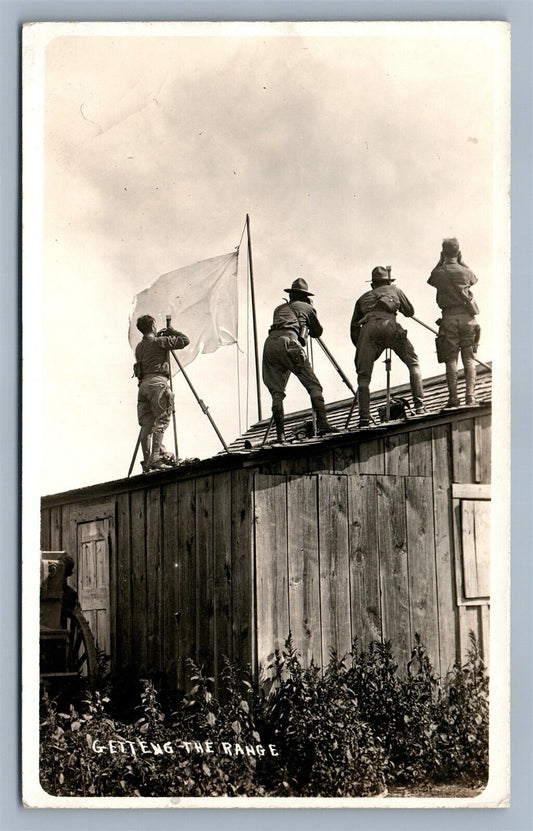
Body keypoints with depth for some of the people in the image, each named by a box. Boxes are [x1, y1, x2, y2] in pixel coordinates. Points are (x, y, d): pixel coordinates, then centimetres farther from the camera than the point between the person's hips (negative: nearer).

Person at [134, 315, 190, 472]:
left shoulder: (139, 347, 19)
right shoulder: (159, 342, -1)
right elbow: (185, 340, 1)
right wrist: (172, 332, 18)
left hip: (143, 385, 7)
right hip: (158, 383, -7)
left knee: (146, 425, 5)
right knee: (161, 422, -9)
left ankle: (146, 461, 2)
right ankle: (155, 459, -19)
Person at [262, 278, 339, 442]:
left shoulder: (279, 309, 34)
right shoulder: (306, 307, 24)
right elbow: (317, 332, 35)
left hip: (270, 344, 4)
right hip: (288, 344, -4)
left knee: (276, 392, 6)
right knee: (313, 385, 0)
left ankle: (280, 434, -3)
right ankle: (322, 424, -13)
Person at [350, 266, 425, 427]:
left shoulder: (363, 298, 35)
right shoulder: (395, 290, 33)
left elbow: (354, 328, 27)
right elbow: (410, 312, 43)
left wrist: (360, 348, 33)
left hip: (368, 329, 1)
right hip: (389, 325, -1)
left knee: (363, 376, 7)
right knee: (413, 364, 13)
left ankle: (364, 417, -7)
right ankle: (419, 406, 1)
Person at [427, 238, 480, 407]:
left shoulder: (439, 273, -1)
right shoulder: (465, 272, 2)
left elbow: (431, 279, 22)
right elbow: (474, 279, 24)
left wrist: (441, 261, 19)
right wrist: (461, 261, 23)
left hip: (449, 318, -1)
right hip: (467, 316, 1)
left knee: (451, 359, 1)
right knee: (469, 358, 4)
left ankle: (453, 398, -4)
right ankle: (470, 395, -4)